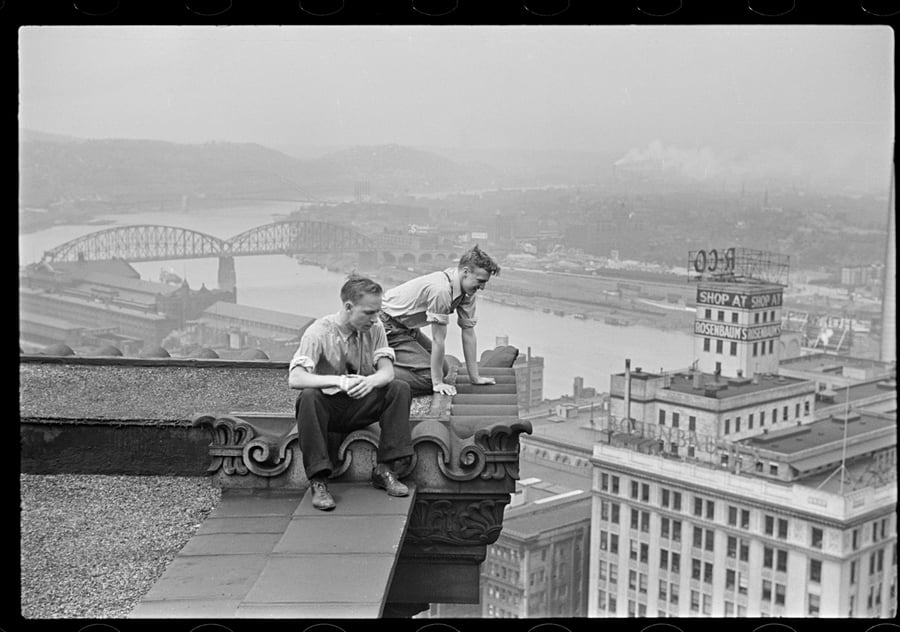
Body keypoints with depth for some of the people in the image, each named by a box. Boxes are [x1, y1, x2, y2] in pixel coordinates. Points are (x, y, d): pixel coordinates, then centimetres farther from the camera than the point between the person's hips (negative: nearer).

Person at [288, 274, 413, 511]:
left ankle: (384, 469, -16)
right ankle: (318, 481, -30)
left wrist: (371, 381, -37)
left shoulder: (374, 328, -4)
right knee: (309, 397, -36)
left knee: (400, 389, -21)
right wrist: (339, 381, -43)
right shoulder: (319, 332, -18)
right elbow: (295, 379, -29)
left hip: (361, 407, 4)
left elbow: (387, 371, -11)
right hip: (328, 407, -4)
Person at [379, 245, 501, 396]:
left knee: (443, 368, 11)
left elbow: (468, 332, 0)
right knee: (427, 377, -18)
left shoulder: (467, 290, -5)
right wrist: (437, 383, -22)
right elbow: (438, 339, -28)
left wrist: (475, 377, -1)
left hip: (408, 327, 10)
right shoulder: (441, 290, -32)